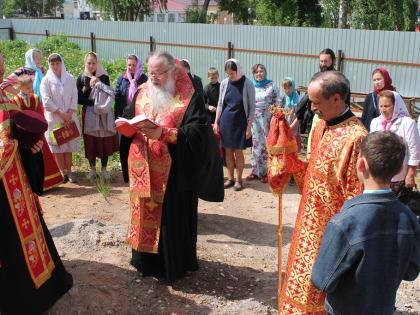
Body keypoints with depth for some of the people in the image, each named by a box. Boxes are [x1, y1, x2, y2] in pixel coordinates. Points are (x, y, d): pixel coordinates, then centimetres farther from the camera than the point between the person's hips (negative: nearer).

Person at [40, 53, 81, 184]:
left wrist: (69, 114, -9)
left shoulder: (70, 79, 7)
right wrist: (61, 114, -12)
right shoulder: (46, 80, 0)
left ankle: (69, 171, 8)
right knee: (57, 145, 0)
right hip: (54, 118, -2)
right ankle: (63, 172, 7)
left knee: (69, 144, 2)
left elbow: (74, 97, 3)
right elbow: (47, 101, -7)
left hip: (69, 117, 2)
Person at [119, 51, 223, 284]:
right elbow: (127, 117, 17)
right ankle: (147, 261, 30)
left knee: (172, 218, 3)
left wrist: (164, 133, -25)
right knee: (145, 214, 13)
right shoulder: (142, 93, 11)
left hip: (173, 172, -5)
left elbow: (197, 130, -16)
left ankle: (174, 264, 21)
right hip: (143, 170, 5)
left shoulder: (189, 97, -6)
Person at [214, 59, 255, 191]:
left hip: (240, 122, -3)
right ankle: (230, 178, 20)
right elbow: (220, 104, 10)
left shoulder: (247, 84, -8)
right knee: (228, 151, 8)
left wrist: (249, 127, -10)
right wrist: (216, 122, 6)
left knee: (238, 152, 1)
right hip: (225, 121, 4)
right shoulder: (224, 83, 2)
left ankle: (238, 179, 14)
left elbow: (252, 107, -6)